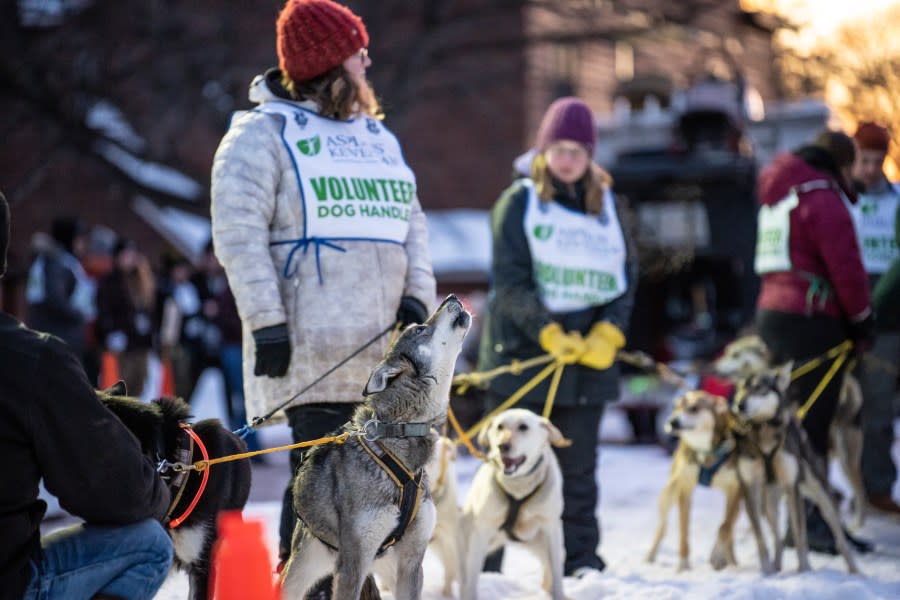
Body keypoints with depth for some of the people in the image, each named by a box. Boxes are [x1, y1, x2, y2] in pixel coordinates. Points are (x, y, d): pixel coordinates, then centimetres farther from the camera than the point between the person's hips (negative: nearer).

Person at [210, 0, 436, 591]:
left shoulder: (379, 137, 22)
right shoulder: (264, 133, -1)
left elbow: (411, 222, 19)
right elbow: (239, 231, -9)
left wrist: (416, 296, 2)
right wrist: (266, 321, -16)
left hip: (386, 345, 7)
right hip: (314, 347, -7)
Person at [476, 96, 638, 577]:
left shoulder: (609, 205, 13)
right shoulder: (519, 201, 1)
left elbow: (626, 277, 8)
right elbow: (511, 281, -7)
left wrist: (607, 334, -9)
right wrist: (550, 334, -19)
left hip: (589, 359, 3)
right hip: (522, 354, -3)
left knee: (578, 466, 7)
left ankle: (581, 560, 14)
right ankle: (484, 564, 6)